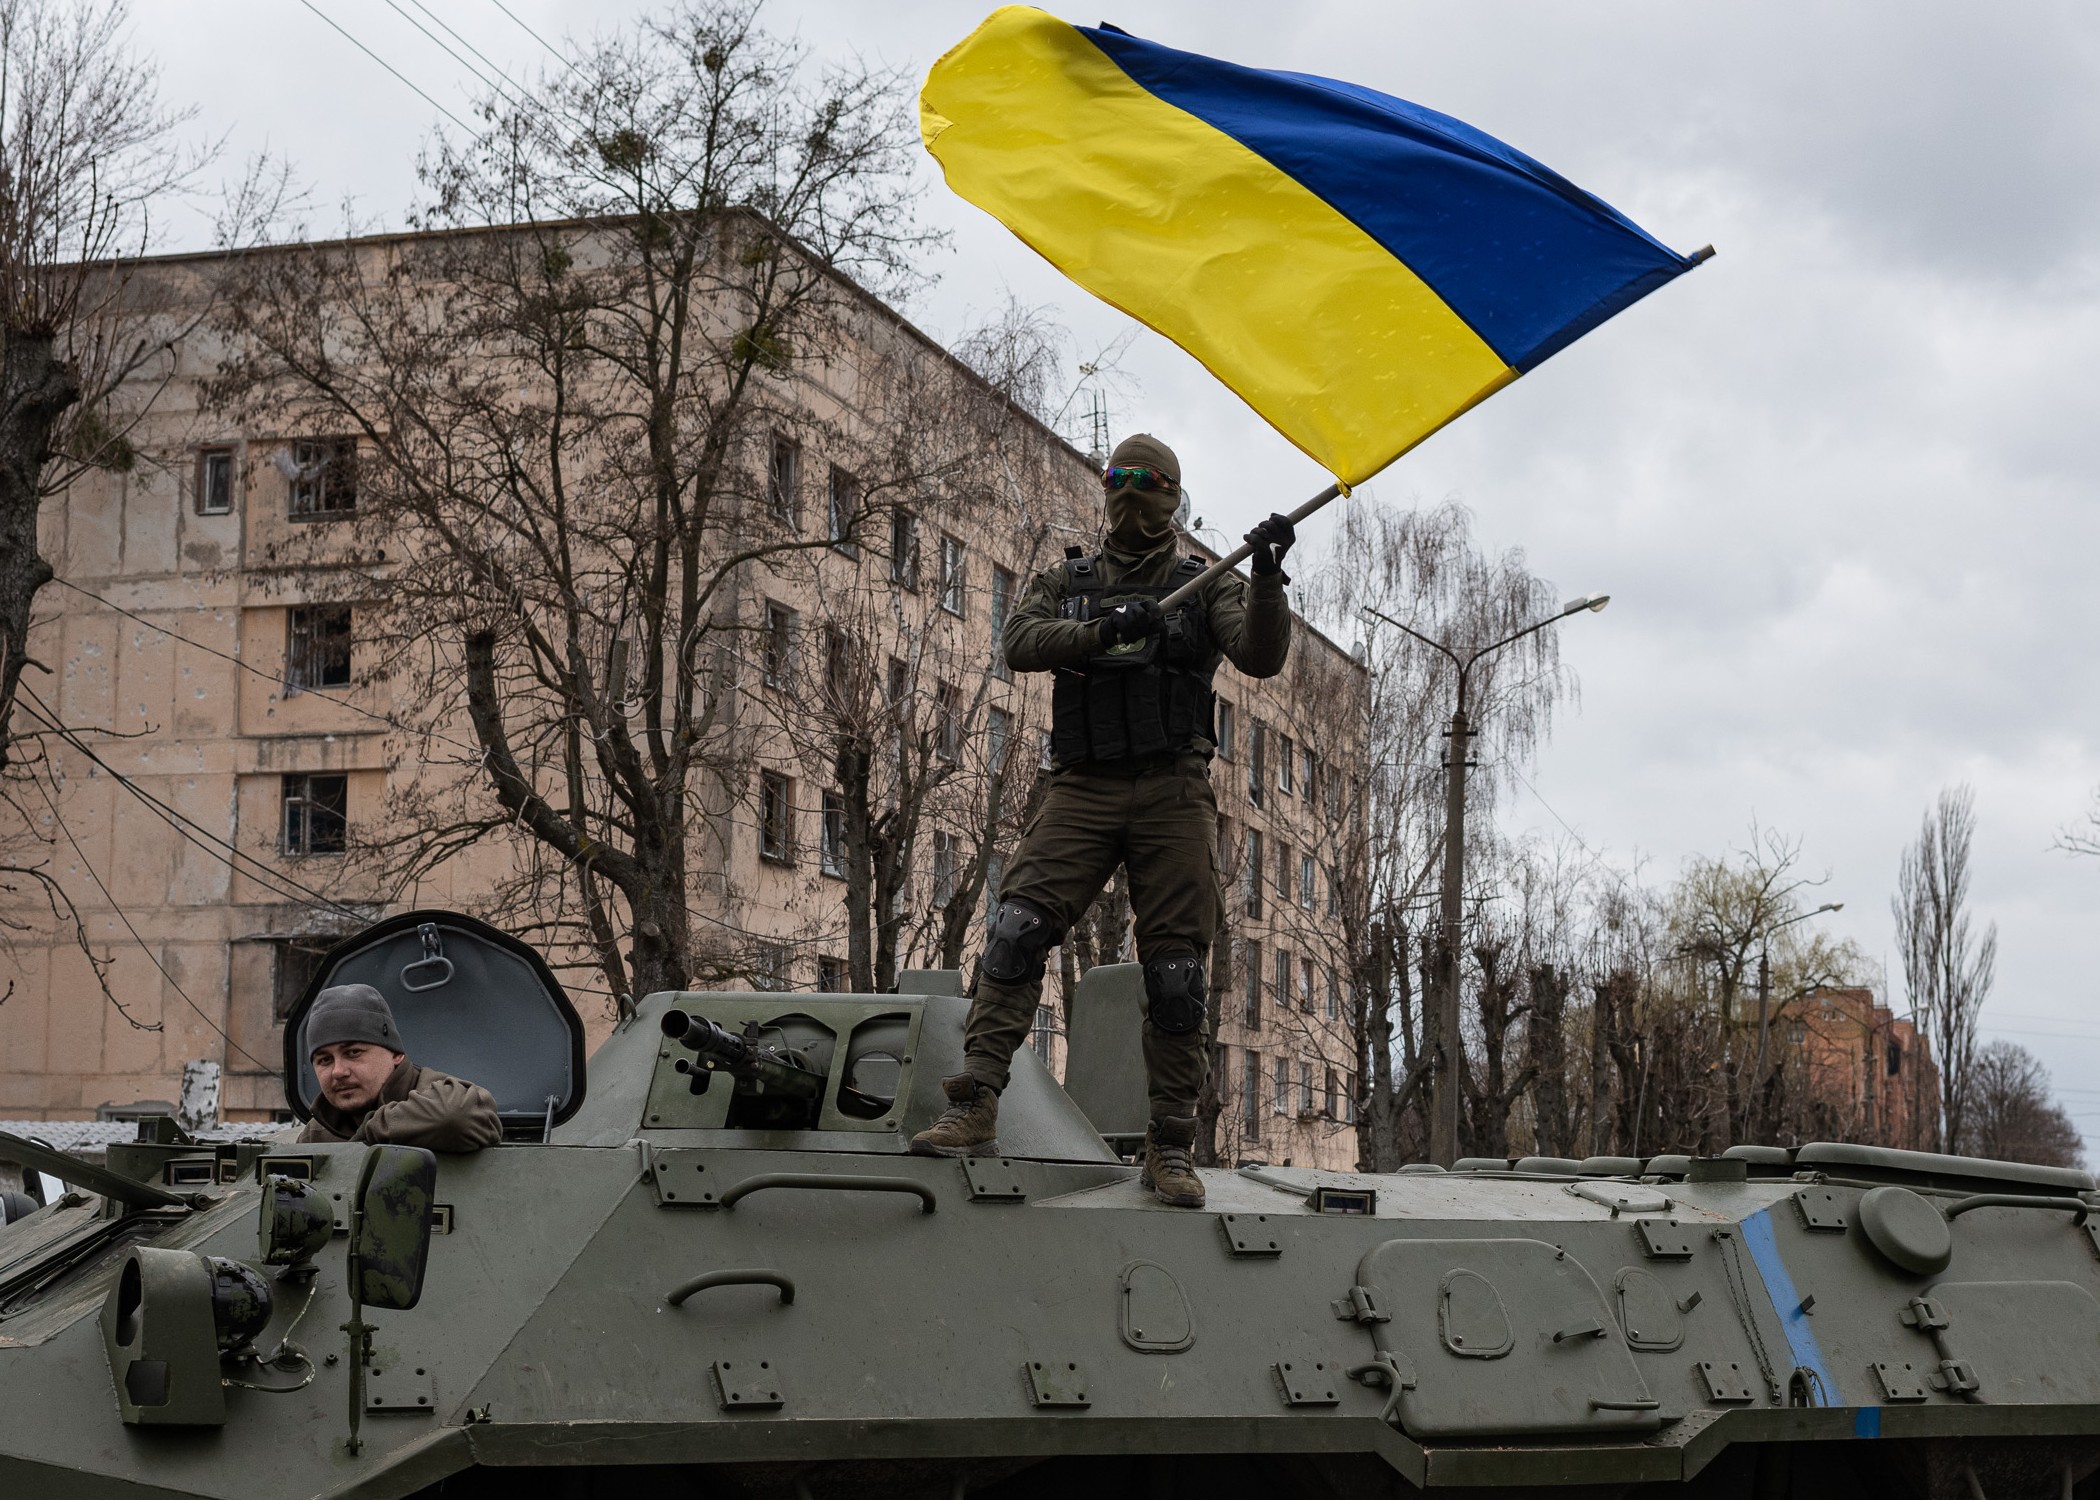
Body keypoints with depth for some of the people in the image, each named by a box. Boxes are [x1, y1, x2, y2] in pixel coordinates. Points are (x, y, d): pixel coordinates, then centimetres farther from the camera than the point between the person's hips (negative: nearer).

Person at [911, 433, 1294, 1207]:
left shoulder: (1204, 587, 12)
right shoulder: (1066, 583, 17)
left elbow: (1260, 656, -5)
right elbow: (1021, 642, -3)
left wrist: (1267, 577, -22)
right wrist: (1101, 632, -20)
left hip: (1173, 794, -1)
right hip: (1083, 791, 1)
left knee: (1176, 970, -4)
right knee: (1017, 927, -17)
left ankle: (1170, 1148, 2)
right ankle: (974, 1108, -18)